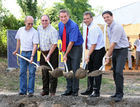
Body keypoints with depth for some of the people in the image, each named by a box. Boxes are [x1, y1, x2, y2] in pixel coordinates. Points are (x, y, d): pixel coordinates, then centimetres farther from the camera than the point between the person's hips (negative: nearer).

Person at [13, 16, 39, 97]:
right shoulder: (20, 30, 3)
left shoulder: (34, 32, -12)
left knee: (32, 72, -3)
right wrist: (16, 50, 25)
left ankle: (31, 91, 2)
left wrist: (32, 56, -26)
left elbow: (35, 45, -17)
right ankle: (23, 90, 10)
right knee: (22, 72, 4)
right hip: (23, 53, 4)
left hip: (32, 53, -4)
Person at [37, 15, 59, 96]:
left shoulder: (53, 31, -17)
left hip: (52, 52, -6)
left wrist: (48, 56, -19)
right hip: (43, 52, 6)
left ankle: (52, 91, 3)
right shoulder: (39, 28, 5)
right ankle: (45, 90, 17)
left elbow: (54, 44, -19)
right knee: (44, 72, 9)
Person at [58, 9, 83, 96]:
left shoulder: (73, 26, -21)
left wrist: (66, 54, -20)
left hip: (76, 48, -7)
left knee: (75, 69, -7)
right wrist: (63, 48, 10)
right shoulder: (60, 25, 3)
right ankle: (69, 89, 16)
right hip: (67, 48, 7)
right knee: (67, 69, 8)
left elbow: (72, 42, -23)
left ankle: (75, 91, 1)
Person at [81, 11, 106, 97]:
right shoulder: (89, 27, 9)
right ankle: (90, 89, 23)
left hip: (98, 51, -10)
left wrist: (88, 56, -21)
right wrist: (88, 55, 17)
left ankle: (96, 91, 2)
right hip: (92, 51, 10)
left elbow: (94, 44, -23)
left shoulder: (94, 28, -22)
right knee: (90, 70, 13)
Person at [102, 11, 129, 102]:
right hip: (115, 50, 9)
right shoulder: (108, 28, 11)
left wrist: (108, 56, -17)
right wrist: (109, 53, 14)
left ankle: (119, 94, -12)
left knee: (118, 72, -16)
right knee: (115, 72, 8)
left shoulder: (117, 27, -19)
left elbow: (113, 43, -20)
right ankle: (118, 93, 15)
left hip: (122, 50, -9)